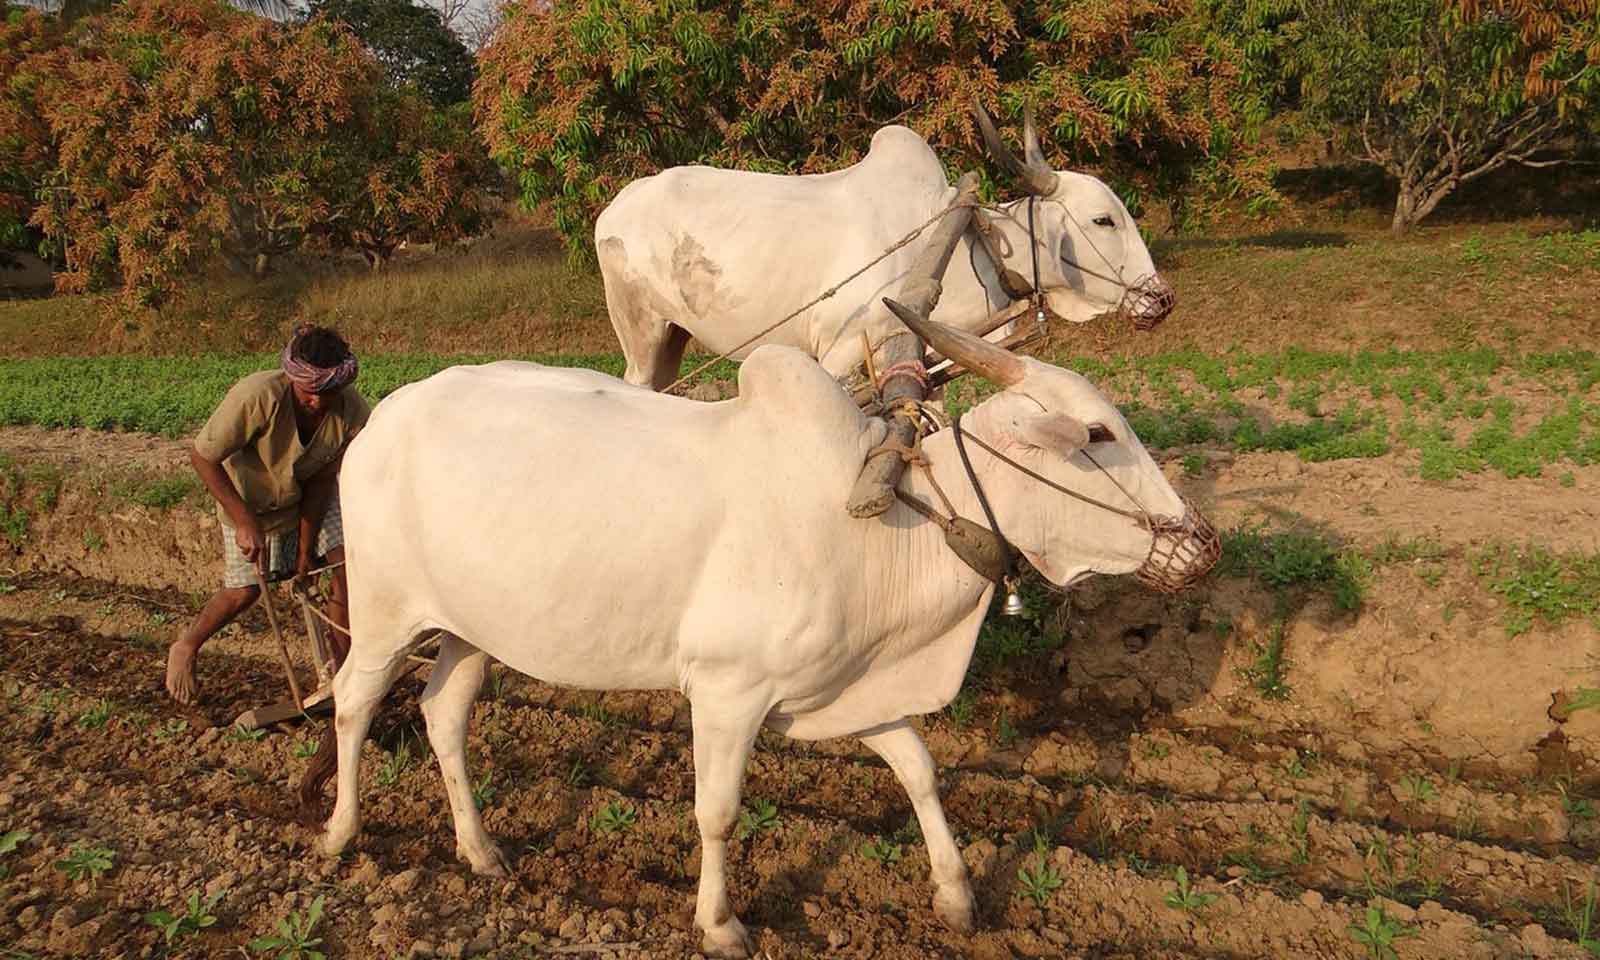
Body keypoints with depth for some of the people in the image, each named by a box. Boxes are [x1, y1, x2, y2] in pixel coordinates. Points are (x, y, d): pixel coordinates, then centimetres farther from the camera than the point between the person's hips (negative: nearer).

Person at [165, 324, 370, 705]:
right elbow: (202, 457, -27)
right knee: (245, 590, 0)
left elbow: (321, 480, -19)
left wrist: (306, 549, -17)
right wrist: (245, 521, -30)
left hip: (309, 495, 3)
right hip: (249, 498, -3)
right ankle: (185, 648, 32)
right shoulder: (258, 397, -38)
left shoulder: (352, 414, -29)